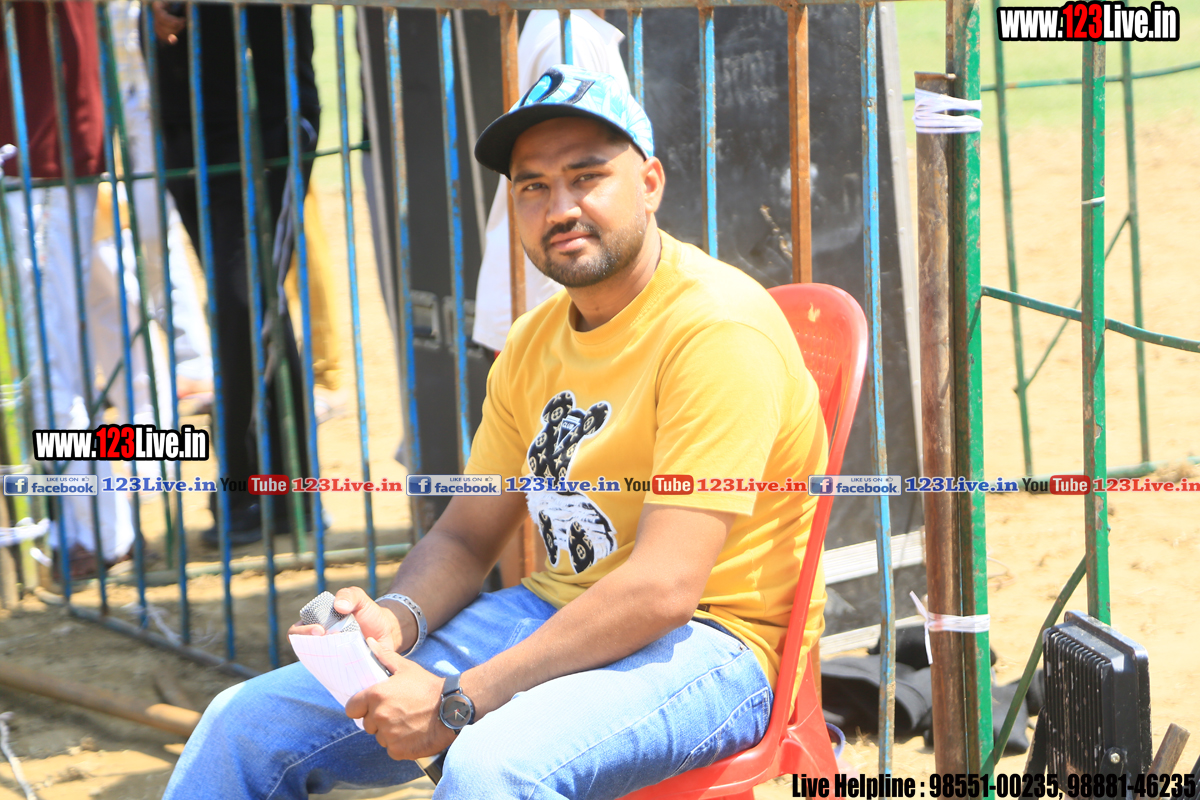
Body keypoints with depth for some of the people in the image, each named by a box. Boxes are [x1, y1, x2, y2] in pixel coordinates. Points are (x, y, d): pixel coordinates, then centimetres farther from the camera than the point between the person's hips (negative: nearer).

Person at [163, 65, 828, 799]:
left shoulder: (717, 326, -16)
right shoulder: (535, 342, 11)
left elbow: (663, 587, -23)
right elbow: (466, 536, 16)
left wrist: (458, 703, -23)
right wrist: (397, 620, -8)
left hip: (705, 643, -7)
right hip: (556, 619, 8)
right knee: (250, 722, 0)